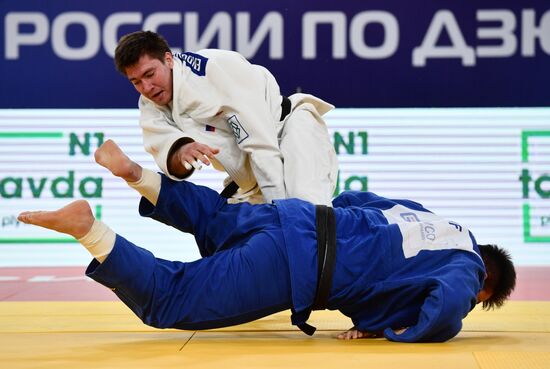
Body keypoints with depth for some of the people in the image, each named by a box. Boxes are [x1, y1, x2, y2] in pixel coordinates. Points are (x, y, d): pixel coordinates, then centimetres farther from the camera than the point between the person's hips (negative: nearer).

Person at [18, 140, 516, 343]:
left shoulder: (426, 215, 24)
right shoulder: (466, 268, 1)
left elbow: (351, 199, 31)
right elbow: (446, 308, -23)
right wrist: (400, 330, -5)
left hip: (302, 218, 8)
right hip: (293, 266, -8)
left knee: (214, 220, 38)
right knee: (168, 302, -9)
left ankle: (132, 171, 26)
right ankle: (86, 226, -21)